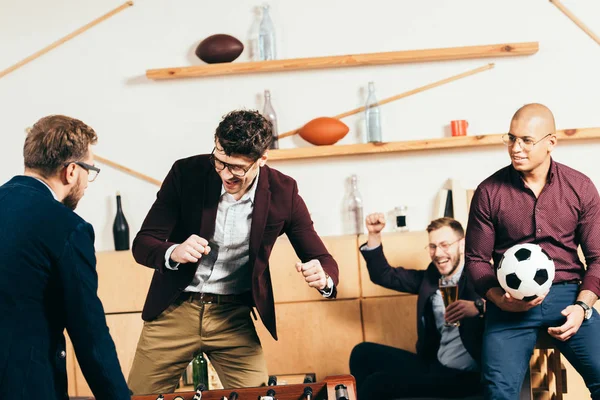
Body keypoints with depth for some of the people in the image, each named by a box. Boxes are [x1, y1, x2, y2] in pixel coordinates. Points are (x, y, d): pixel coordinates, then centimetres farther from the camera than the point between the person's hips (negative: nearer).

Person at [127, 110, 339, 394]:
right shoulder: (186, 173, -12)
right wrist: (174, 252, -34)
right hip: (174, 310, 0)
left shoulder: (283, 192, -10)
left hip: (234, 316, 0)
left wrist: (323, 279, -30)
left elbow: (322, 259, -5)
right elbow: (142, 244, -10)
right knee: (139, 396, 7)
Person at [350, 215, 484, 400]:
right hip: (434, 364, 7)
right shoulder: (430, 276, 11)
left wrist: (478, 307, -44)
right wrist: (374, 234, 3)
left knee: (376, 384, -16)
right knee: (363, 353, 1)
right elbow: (383, 275, 15)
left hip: (465, 374, -7)